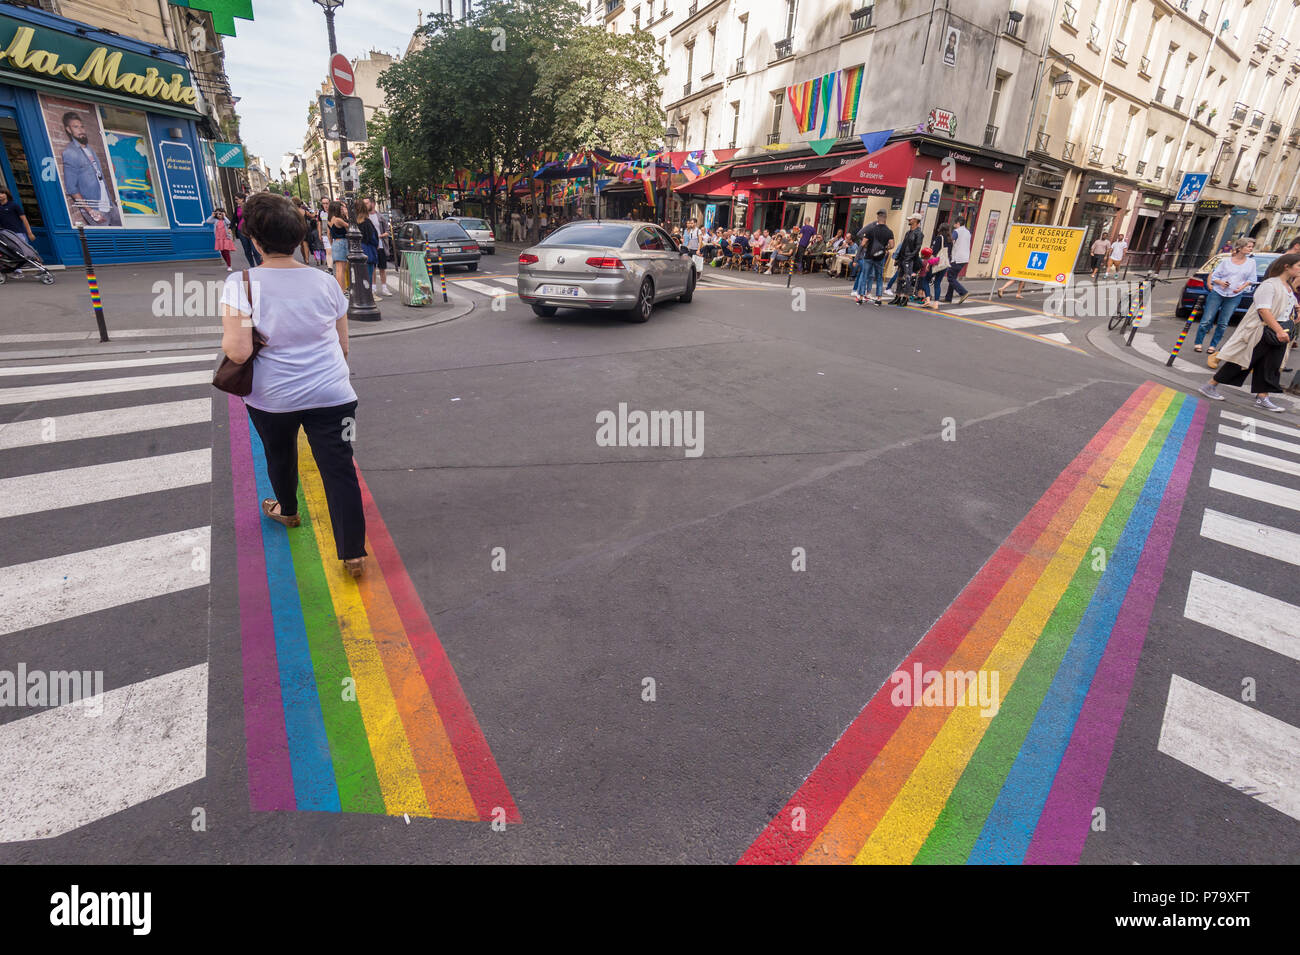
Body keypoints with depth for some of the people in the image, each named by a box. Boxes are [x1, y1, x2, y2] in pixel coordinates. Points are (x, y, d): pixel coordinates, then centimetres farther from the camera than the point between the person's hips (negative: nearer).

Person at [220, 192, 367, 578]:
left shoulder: (241, 284, -12)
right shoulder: (325, 281, -2)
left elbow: (238, 351, -20)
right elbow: (343, 345, 6)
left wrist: (226, 341, 2)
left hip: (271, 398, -1)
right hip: (331, 395, 1)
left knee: (279, 456, 25)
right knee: (339, 467, 1)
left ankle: (287, 510, 52)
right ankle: (353, 553, 1)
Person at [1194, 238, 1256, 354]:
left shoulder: (1251, 262, 6)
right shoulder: (1225, 260, -1)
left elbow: (1251, 279, 10)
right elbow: (1214, 275, 2)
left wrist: (1241, 287, -7)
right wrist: (1220, 282, -17)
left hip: (1234, 296, 2)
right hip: (1217, 293, -2)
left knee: (1223, 323, 3)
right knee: (1207, 319, -4)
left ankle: (1213, 345, 12)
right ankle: (1198, 343, 7)